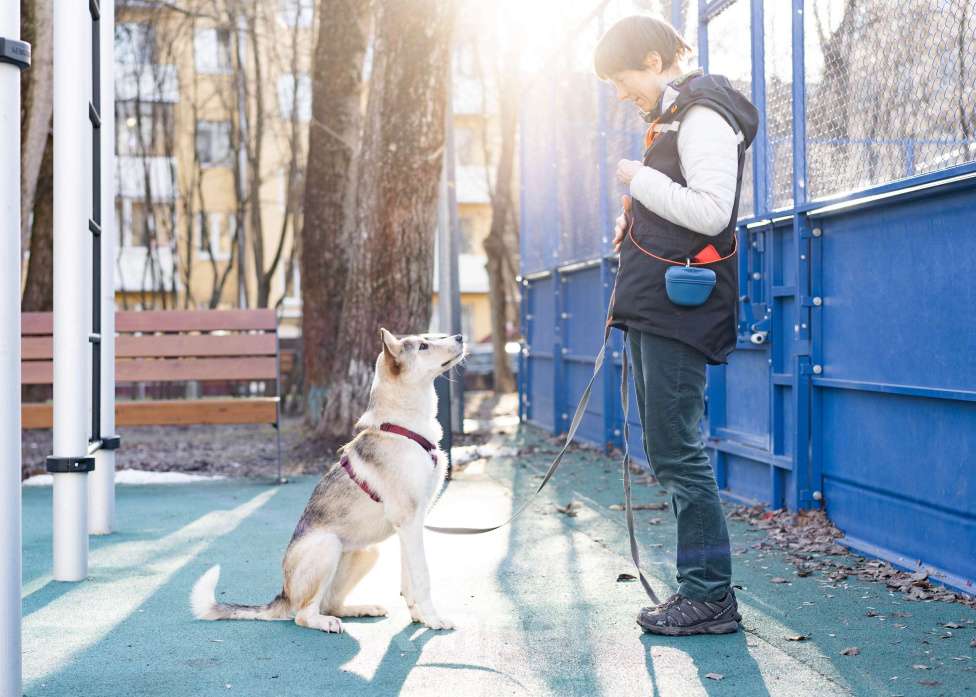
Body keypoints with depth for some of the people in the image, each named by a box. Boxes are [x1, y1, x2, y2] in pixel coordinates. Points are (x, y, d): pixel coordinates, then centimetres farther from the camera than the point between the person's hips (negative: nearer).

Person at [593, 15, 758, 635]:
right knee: (669, 451, 10)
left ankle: (712, 597, -4)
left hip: (680, 304, -10)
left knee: (678, 452, -10)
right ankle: (700, 590, 15)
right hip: (655, 305, 10)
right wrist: (636, 222, 9)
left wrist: (640, 178, -12)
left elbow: (711, 212, -22)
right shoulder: (673, 115, 19)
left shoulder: (703, 117, -11)